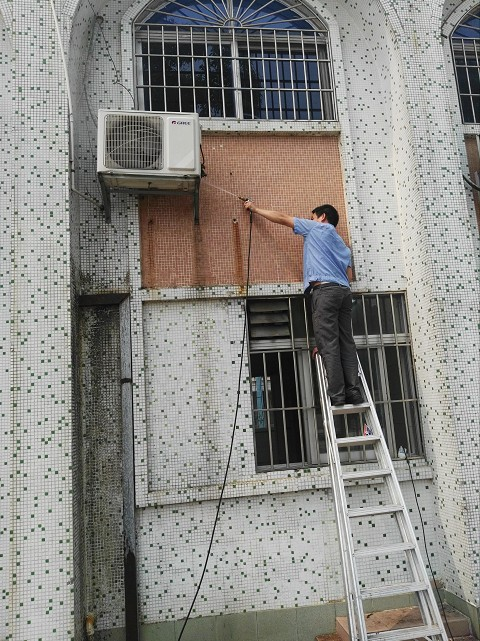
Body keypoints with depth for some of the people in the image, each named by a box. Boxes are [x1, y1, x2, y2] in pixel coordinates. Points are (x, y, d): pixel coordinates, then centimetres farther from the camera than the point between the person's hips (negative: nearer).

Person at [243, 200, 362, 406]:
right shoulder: (341, 244, 32)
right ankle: (354, 391, -5)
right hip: (344, 290, 7)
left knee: (328, 344, -11)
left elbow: (282, 218, 17)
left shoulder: (316, 227, 14)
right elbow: (349, 275, 23)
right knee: (346, 343, 2)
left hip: (324, 289, -7)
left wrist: (255, 209, 27)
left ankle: (336, 395, -15)